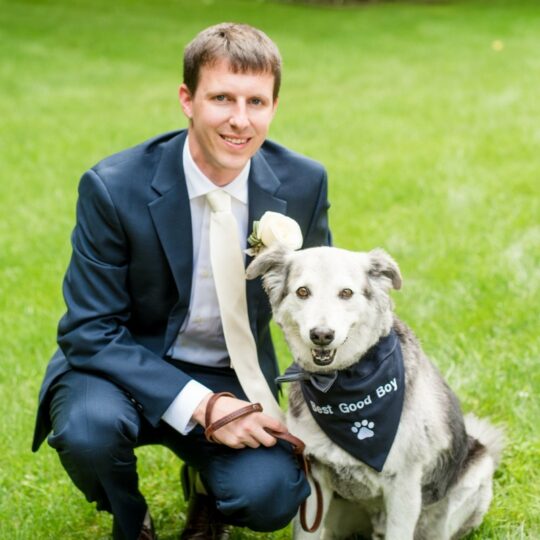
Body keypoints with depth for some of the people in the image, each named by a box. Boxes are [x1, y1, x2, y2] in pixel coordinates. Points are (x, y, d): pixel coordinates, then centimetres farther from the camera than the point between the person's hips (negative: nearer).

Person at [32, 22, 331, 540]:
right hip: (123, 368, -2)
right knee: (89, 426, -35)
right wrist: (198, 405, -30)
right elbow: (90, 333, -19)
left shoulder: (302, 183, -10)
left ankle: (208, 484, 13)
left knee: (271, 496, -26)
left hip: (233, 379, 2)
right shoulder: (113, 187, -20)